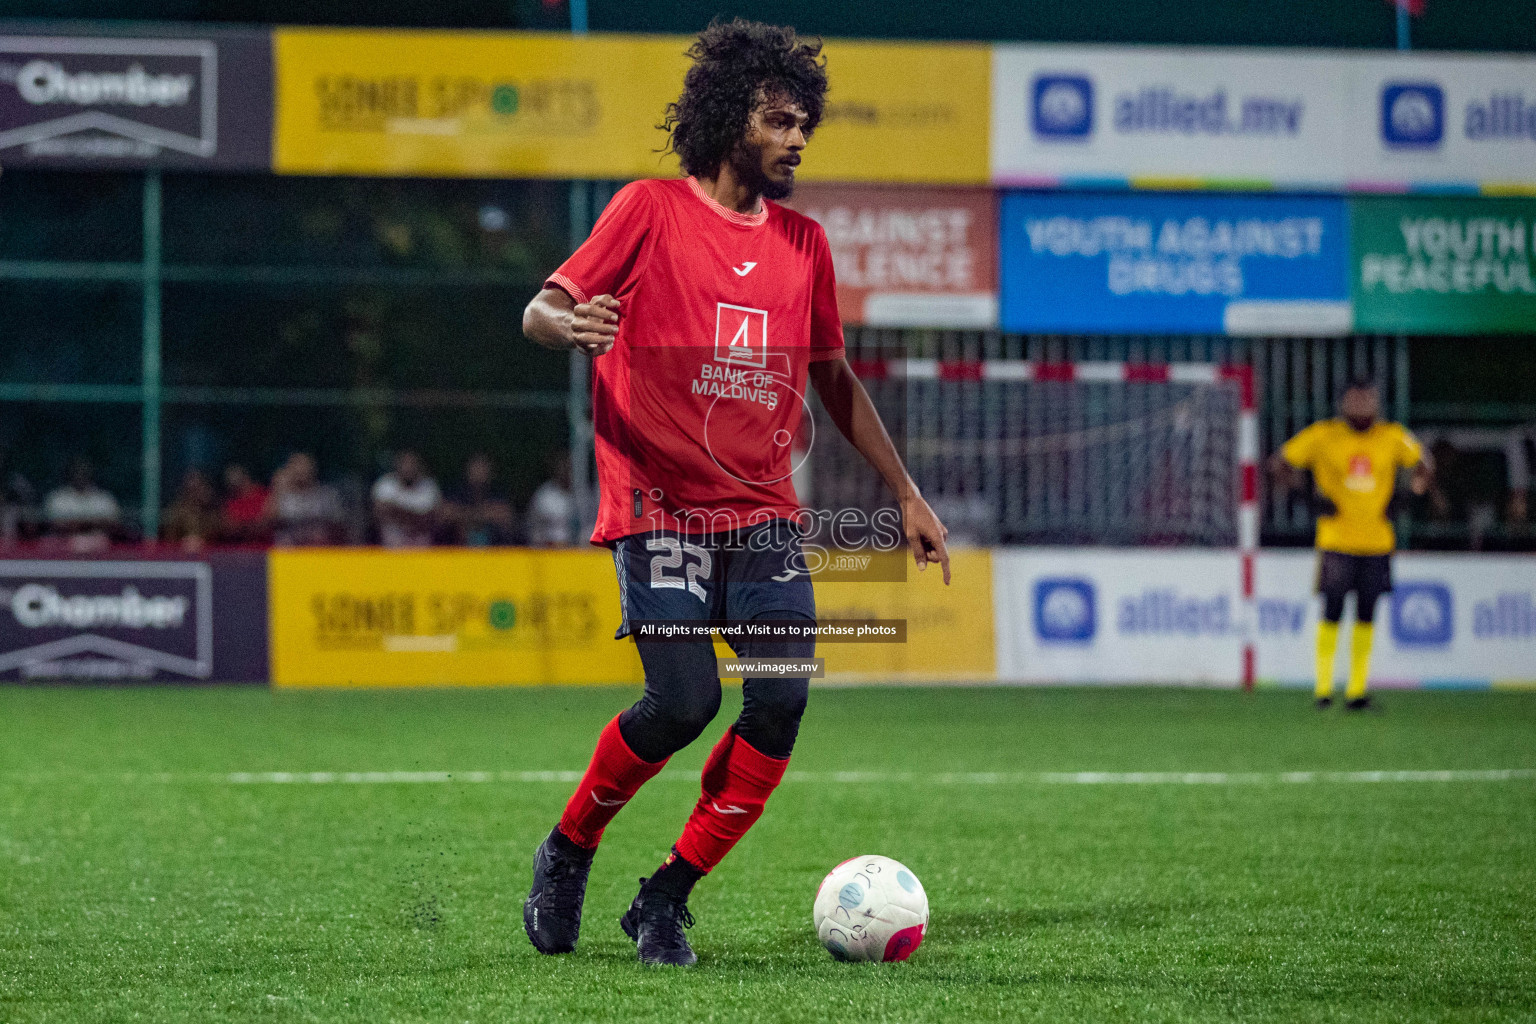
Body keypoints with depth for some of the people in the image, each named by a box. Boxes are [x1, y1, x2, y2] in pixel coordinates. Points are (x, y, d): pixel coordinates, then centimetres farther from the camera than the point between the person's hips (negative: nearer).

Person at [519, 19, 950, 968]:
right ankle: (567, 853, 11)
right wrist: (571, 325, -28)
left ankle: (667, 899, 1)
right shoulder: (650, 211, 0)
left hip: (765, 511, 5)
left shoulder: (803, 242, 14)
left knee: (783, 697, -12)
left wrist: (906, 491, 21)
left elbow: (833, 377, 24)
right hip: (661, 506, -5)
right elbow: (541, 310, -4)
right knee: (684, 701, -17)